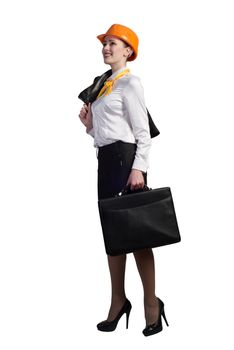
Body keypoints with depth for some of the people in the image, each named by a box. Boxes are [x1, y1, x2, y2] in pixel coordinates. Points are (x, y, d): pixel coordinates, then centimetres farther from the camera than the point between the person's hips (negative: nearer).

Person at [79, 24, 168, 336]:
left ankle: (151, 302, 4)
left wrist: (138, 168, -22)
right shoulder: (104, 85, 18)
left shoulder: (130, 82, -6)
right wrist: (89, 125, 3)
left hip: (125, 157, -9)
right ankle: (118, 299, 18)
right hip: (105, 158, 9)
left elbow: (143, 132, -12)